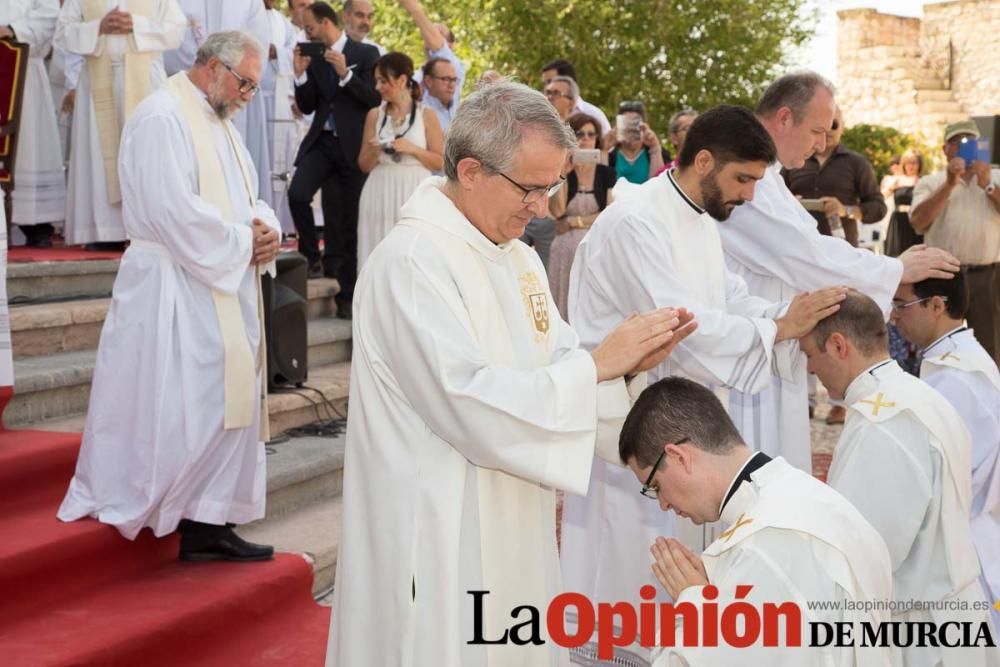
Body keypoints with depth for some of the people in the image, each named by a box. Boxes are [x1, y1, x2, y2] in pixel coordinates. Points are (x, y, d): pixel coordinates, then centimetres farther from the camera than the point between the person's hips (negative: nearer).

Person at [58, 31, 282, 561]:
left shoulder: (218, 122, 17)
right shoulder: (161, 118, -14)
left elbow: (247, 200, 18)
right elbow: (177, 213, -23)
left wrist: (266, 231, -4)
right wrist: (244, 241, -14)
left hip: (225, 288, 10)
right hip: (177, 290, -10)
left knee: (227, 404, 9)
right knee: (181, 410, -7)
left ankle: (210, 523, 14)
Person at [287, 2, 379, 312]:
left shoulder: (366, 54, -2)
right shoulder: (314, 58, 9)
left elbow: (377, 99, -10)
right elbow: (307, 107, 10)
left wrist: (345, 74, -19)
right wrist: (300, 73, -4)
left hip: (354, 145, -3)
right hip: (322, 141, 3)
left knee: (349, 221, 3)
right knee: (297, 194, -22)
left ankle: (346, 294, 11)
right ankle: (312, 257, -1)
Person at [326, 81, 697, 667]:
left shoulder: (519, 257, 9)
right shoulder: (411, 261, -19)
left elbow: (552, 368, 11)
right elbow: (470, 403, -26)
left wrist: (628, 362, -8)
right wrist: (598, 363, -20)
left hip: (513, 529, 9)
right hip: (440, 543, -8)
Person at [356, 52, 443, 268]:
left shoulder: (426, 115, 2)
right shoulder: (374, 115, 8)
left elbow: (439, 162, 1)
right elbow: (364, 165, 11)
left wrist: (413, 149, -12)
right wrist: (374, 152, -9)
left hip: (415, 196, -2)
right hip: (381, 195, 2)